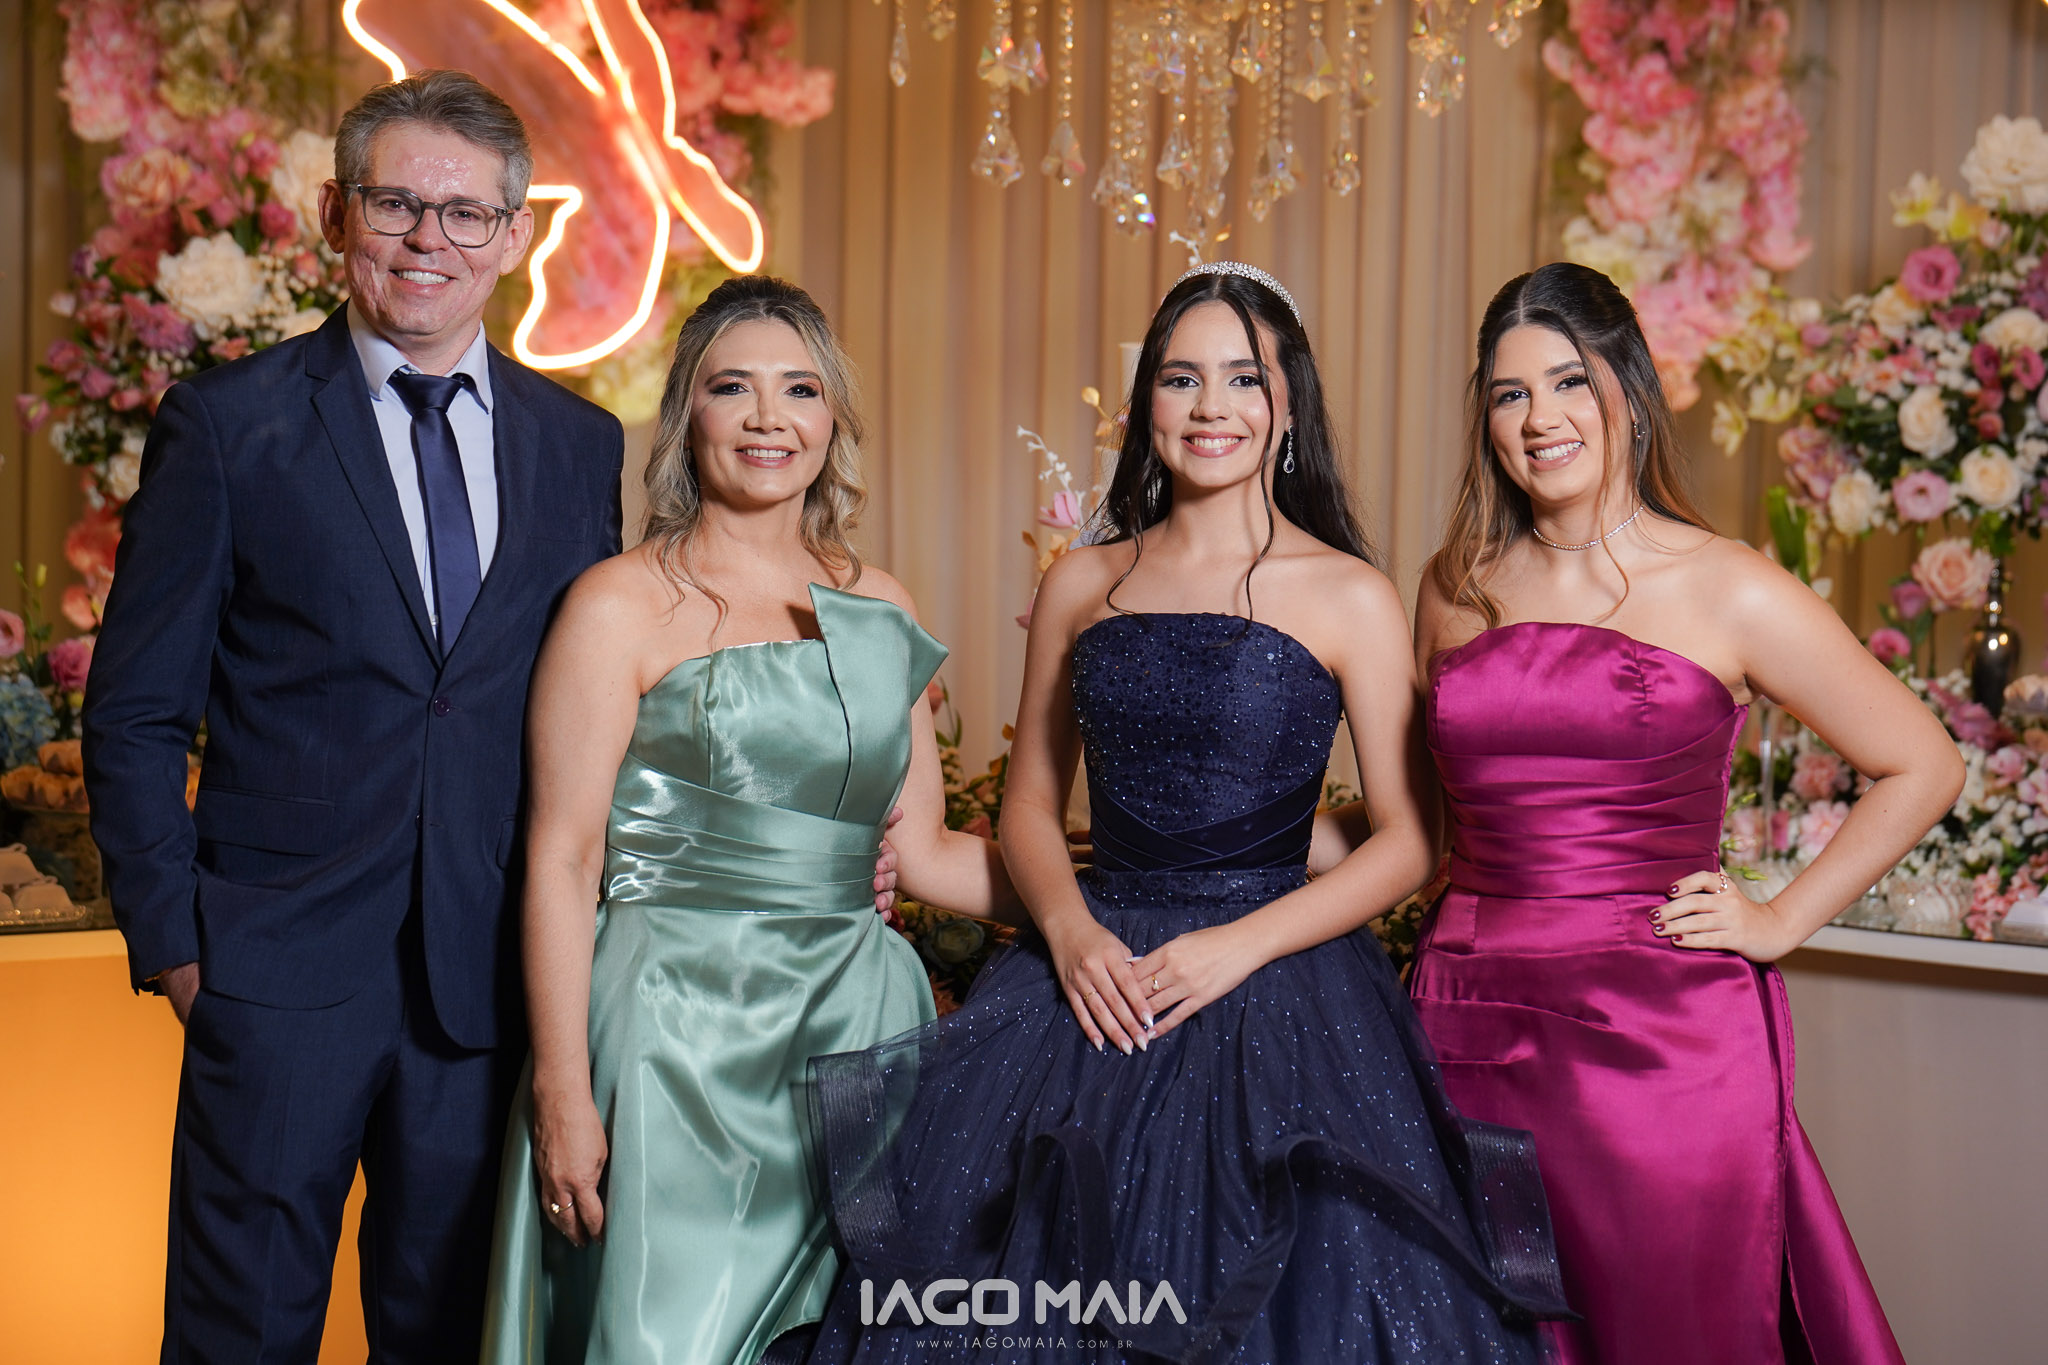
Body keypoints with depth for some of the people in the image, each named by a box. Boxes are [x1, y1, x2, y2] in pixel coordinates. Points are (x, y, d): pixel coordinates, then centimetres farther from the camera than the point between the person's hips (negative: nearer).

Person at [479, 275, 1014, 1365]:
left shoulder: (882, 611, 10)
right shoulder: (621, 606, -4)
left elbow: (922, 850, 13)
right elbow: (561, 859, -7)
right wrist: (563, 1096, -12)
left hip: (860, 1027, 5)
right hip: (678, 1030, -5)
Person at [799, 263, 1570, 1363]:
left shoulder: (1352, 597, 0)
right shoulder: (1081, 585, 9)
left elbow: (1407, 842, -2)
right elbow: (1029, 804, 14)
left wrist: (1240, 944, -13)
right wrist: (1070, 929, -6)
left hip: (1274, 992, -2)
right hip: (1095, 970, 3)